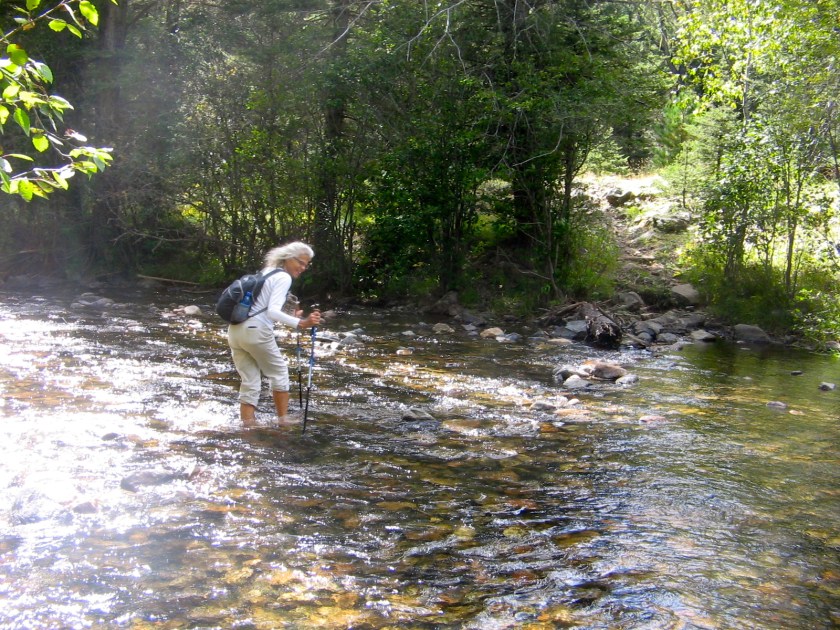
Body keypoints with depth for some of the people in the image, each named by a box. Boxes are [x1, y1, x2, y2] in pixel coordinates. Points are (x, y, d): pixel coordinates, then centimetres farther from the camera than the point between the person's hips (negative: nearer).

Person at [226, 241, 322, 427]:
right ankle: (283, 419, 21)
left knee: (250, 382, 12)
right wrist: (301, 323, -29)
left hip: (235, 330, 8)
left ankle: (247, 425, 11)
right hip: (256, 331, -8)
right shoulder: (283, 278, -7)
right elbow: (272, 311, -20)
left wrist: (292, 317, 25)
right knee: (279, 371, 14)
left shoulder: (266, 273, 21)